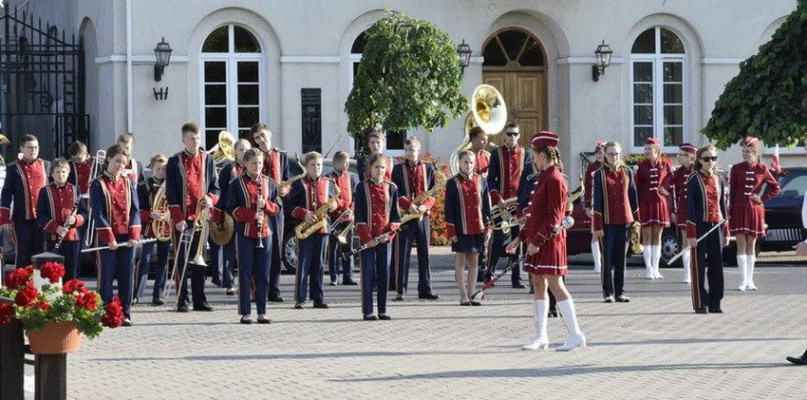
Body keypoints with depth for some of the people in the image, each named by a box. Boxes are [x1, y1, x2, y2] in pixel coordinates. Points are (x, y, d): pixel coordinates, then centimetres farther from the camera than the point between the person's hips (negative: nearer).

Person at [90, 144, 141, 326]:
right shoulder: (98, 184, -2)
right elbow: (98, 214, -8)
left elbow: (134, 209, 7)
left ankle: (125, 314, 10)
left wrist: (134, 234, -5)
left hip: (127, 237, 4)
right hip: (107, 238, -4)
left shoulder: (128, 182, 10)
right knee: (107, 276, 0)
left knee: (127, 276, 4)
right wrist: (109, 237, -15)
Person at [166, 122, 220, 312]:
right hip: (182, 219, -3)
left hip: (201, 217, 3)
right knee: (181, 261, 0)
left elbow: (215, 187, 11)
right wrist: (178, 218, -12)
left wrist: (210, 198, -12)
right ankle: (182, 301, 3)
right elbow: (170, 193, -4)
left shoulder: (207, 159, 9)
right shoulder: (174, 162, 0)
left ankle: (200, 300, 11)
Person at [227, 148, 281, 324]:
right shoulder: (237, 184, -1)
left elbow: (276, 207, 11)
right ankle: (245, 313, 1)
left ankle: (262, 313, 8)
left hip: (264, 233, 3)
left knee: (263, 275, 4)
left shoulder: (269, 183, 9)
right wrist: (252, 214, -18)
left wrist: (266, 204, -10)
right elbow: (232, 209, -6)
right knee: (245, 273, -2)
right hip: (245, 233, -3)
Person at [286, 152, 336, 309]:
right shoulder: (299, 184, 0)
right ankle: (300, 299, -2)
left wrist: (333, 206, -5)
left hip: (322, 227, 3)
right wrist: (303, 214, -16)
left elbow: (333, 202, 19)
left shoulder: (328, 184, 11)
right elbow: (289, 204, -3)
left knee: (318, 264, 7)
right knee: (303, 263, -4)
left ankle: (318, 298, 10)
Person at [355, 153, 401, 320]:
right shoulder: (362, 187, 0)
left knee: (384, 274, 5)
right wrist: (366, 238, -12)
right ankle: (367, 311, 1)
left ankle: (383, 311, 12)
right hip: (367, 238, -3)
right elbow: (359, 215, -4)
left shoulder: (391, 188, 8)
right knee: (368, 274, -2)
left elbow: (395, 215, 8)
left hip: (385, 238, 3)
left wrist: (389, 232, -8)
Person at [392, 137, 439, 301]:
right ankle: (401, 290, 0)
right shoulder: (398, 169, 4)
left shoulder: (428, 169, 9)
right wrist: (408, 205, -17)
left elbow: (433, 193, 7)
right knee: (402, 254, -2)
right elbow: (395, 193, -2)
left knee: (424, 254, 5)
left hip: (423, 216, 2)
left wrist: (425, 205, -12)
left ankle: (425, 289, 11)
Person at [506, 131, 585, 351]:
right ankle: (540, 336, 13)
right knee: (538, 285, 9)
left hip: (550, 241, -10)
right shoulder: (544, 178, 14)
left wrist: (537, 241, -19)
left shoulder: (555, 180, -14)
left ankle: (576, 335, -4)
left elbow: (554, 217, -18)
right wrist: (520, 238, 16)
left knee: (555, 285, -8)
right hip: (538, 240, 10)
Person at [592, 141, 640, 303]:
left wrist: (636, 220, 9)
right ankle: (608, 293, 3)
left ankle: (620, 292, 12)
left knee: (621, 258, 6)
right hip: (607, 222, -3)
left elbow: (633, 196, 12)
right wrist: (597, 226, -9)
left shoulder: (627, 172, 8)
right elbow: (596, 200, -4)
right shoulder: (600, 174, -1)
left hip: (624, 221, 3)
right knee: (607, 258, -1)